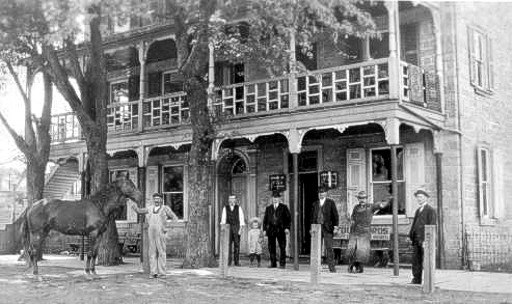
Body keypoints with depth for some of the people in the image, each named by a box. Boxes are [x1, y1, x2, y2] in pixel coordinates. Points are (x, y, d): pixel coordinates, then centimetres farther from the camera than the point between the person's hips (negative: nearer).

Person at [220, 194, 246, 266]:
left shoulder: (238, 208, 5)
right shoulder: (225, 208, 7)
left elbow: (241, 218, 1)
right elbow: (223, 218, 7)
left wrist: (240, 229, -7)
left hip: (236, 227, 0)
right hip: (228, 228, 0)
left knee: (237, 244, -1)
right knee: (228, 245, -4)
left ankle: (237, 262, 4)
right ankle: (228, 261, -1)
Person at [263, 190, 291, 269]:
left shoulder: (284, 207, 9)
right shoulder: (268, 208, 16)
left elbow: (288, 218, 5)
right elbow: (265, 219, 15)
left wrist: (287, 228, -7)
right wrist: (264, 229, 6)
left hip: (281, 229, -2)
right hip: (271, 229, 2)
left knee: (282, 247, -3)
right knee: (271, 247, 1)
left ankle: (282, 264, 2)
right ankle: (273, 263, 9)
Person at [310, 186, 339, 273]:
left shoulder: (331, 203, 6)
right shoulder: (315, 204, 16)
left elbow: (335, 215, 3)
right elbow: (312, 216, 17)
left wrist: (335, 226, -4)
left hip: (327, 228, -3)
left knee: (329, 248, -7)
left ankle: (331, 267, -5)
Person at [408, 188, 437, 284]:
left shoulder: (430, 210, -2)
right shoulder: (418, 210, 22)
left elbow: (432, 225, -10)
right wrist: (411, 234, 9)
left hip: (425, 239, -7)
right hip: (416, 239, 7)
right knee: (415, 259, 5)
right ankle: (416, 279, 9)